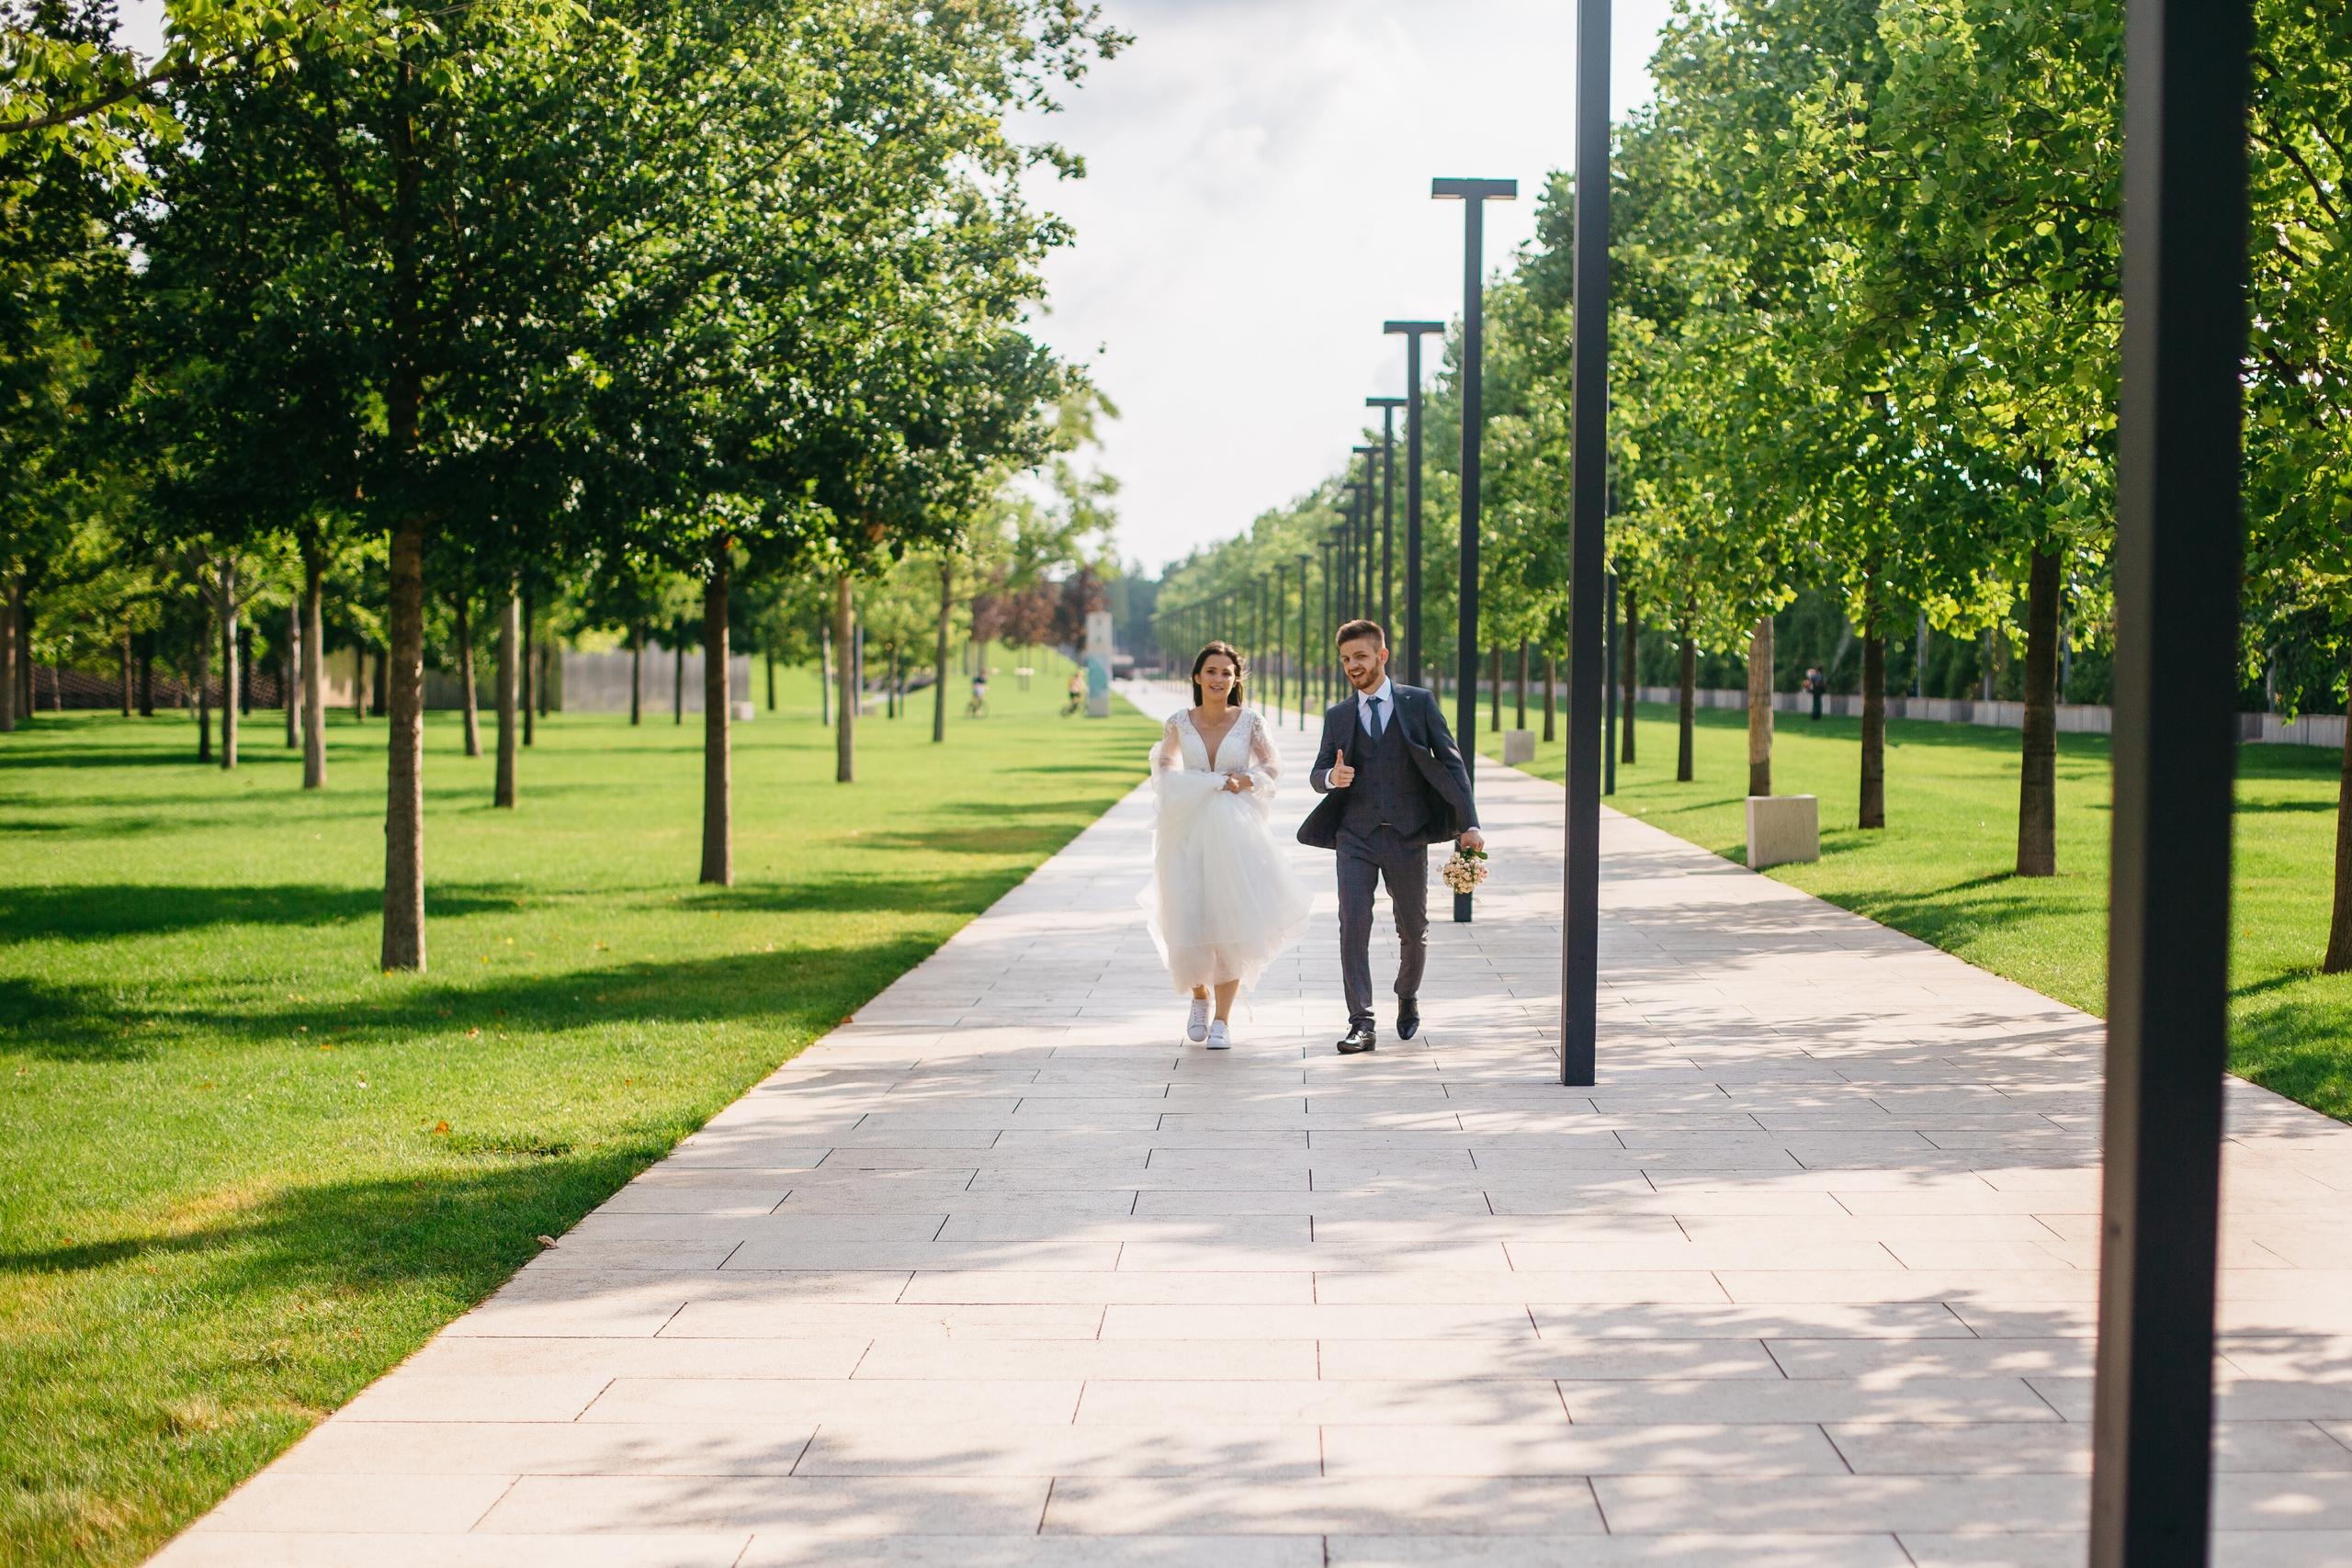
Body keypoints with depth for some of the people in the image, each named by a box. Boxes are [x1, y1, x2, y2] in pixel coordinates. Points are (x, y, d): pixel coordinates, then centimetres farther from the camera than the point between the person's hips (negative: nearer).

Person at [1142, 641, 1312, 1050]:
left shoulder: (1249, 722, -2)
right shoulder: (1179, 723, 1)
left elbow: (1271, 767, 8)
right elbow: (1165, 771, 14)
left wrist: (1244, 781, -10)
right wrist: (1219, 783, 2)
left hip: (1235, 831, -1)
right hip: (1188, 832, 1)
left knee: (1230, 924, -3)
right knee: (1188, 925, 0)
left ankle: (1222, 1020, 6)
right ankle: (1200, 996, 29)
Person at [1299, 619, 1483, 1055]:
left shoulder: (1419, 703, 3)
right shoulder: (1337, 715, 9)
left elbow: (1451, 763, 1)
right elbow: (1316, 775, 12)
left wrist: (1469, 824, -8)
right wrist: (1332, 777, -14)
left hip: (1407, 836, -1)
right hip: (1356, 838, 1)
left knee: (1414, 930, 9)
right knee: (1353, 926, -13)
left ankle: (1408, 997, 38)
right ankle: (1362, 1024, -12)